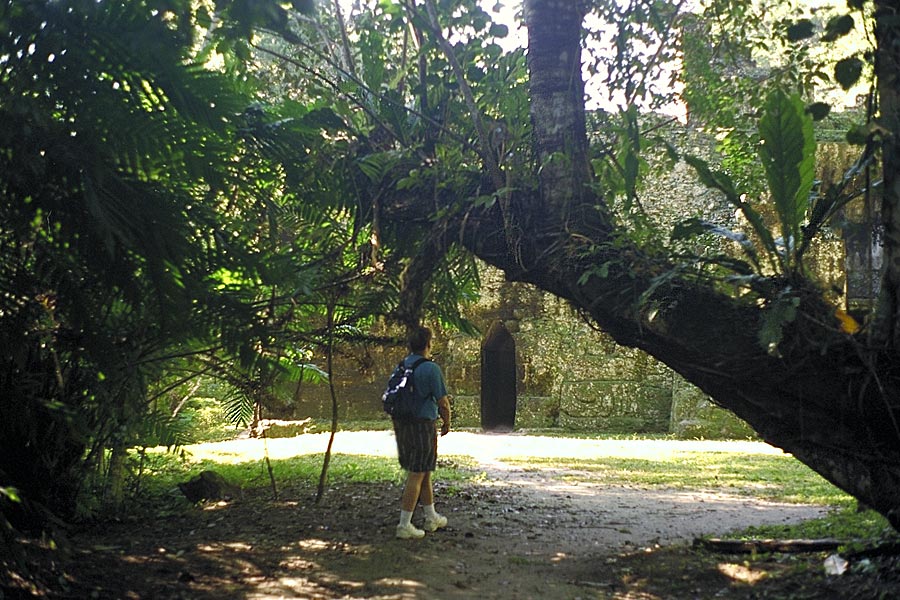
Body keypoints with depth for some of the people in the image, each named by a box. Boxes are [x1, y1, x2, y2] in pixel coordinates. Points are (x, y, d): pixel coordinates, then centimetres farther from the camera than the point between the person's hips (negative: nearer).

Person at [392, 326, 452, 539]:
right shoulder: (430, 368, -13)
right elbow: (443, 403, -11)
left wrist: (396, 426, 20)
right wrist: (447, 423, 7)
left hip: (401, 425, 7)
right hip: (423, 426, -7)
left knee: (424, 473, 18)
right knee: (416, 476, -3)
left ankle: (432, 518, 28)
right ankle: (404, 525, -3)